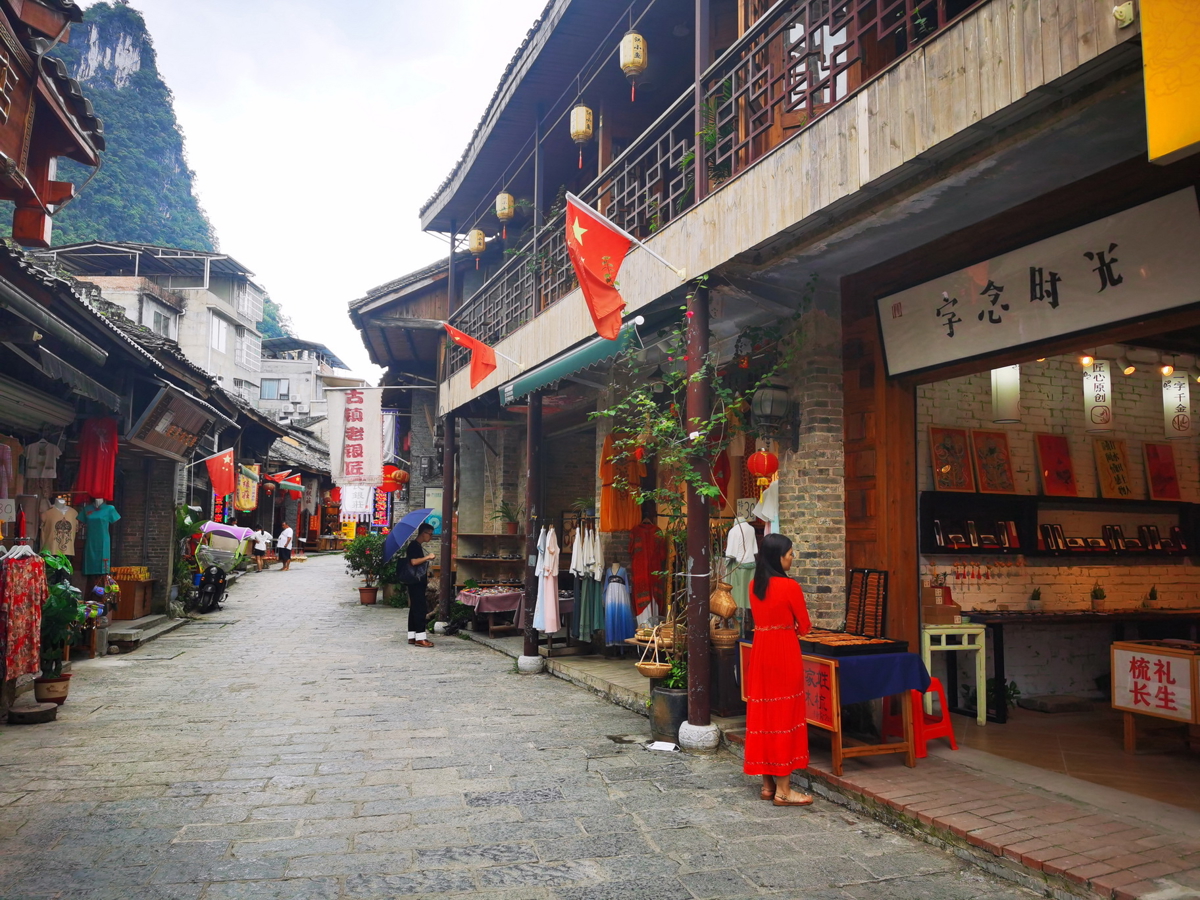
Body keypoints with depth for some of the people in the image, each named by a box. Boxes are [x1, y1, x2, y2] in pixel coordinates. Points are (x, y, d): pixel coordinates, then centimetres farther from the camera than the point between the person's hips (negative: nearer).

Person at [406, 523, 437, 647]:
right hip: (415, 582, -10)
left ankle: (412, 636, 14)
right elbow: (413, 561, -23)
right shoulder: (414, 545, -11)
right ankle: (420, 638, -13)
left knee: (415, 608, 10)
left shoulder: (419, 546, 18)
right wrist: (428, 557, -16)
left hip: (419, 582, 10)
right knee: (420, 608, -12)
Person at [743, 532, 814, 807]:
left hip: (759, 651, 7)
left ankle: (768, 784, 20)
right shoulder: (790, 586, -13)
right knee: (785, 715, -1)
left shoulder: (753, 586, 6)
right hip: (785, 653, -7)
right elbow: (804, 627, -3)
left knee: (762, 714, 11)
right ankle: (783, 790, 5)